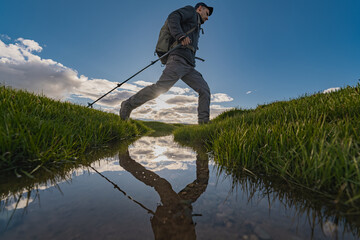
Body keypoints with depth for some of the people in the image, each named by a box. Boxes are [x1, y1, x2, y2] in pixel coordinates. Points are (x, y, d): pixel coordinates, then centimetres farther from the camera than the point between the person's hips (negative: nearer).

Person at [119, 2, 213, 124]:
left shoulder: (196, 28, 39)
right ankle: (128, 105, -10)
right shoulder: (190, 10, 16)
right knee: (160, 87, -21)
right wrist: (181, 36, -20)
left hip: (188, 66, 9)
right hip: (179, 59, -9)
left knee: (204, 90, -1)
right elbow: (172, 18, -5)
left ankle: (203, 122, -4)